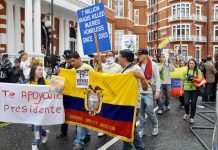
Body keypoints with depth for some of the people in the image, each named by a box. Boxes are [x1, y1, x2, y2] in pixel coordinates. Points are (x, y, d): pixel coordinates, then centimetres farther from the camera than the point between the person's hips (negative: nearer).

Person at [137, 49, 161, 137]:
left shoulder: (153, 65, -7)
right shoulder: (138, 65, 7)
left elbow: (157, 79, -5)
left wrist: (157, 91, -9)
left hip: (148, 92, -5)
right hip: (139, 91, 5)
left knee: (149, 110, -6)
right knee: (140, 112, 8)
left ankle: (155, 126, 20)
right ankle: (142, 129, 20)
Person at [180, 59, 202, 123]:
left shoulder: (198, 71, 2)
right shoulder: (186, 71, 5)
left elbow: (200, 80, -5)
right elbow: (182, 81, 8)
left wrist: (193, 79, -21)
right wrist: (181, 90, 6)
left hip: (195, 89, 0)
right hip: (187, 89, 1)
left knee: (193, 104, 3)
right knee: (186, 103, -7)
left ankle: (192, 117, 21)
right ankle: (187, 113, 24)